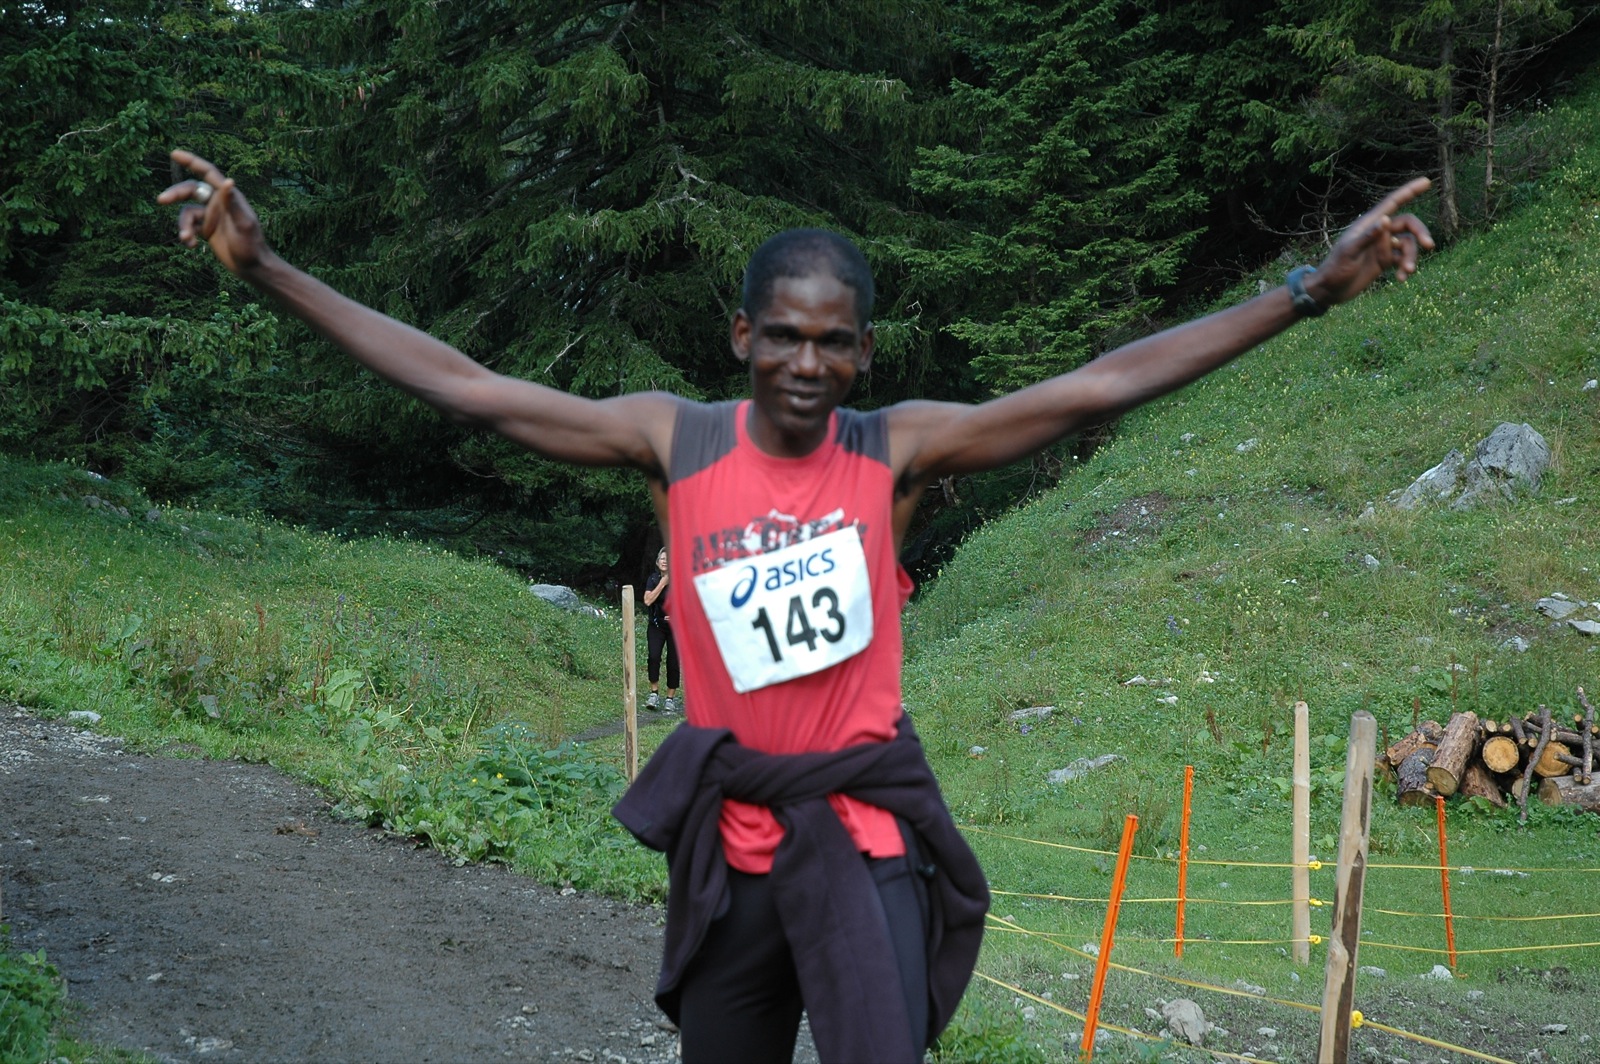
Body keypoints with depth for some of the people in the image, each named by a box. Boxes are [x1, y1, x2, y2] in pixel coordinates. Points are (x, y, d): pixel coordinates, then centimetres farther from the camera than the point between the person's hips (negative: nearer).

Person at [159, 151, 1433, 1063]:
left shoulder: (899, 448, -5)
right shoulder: (673, 440, -4)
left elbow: (1100, 386, -9)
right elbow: (466, 388, -6)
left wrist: (1311, 288, -13)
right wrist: (265, 264, -9)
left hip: (863, 820, -2)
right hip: (729, 827, 2)